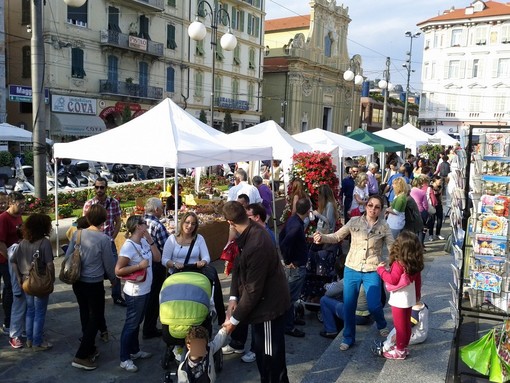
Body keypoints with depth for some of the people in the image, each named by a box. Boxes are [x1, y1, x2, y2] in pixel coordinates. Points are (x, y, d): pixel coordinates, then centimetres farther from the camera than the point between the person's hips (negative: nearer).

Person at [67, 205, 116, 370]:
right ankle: (81, 356, 4)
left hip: (78, 282, 6)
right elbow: (109, 263, -8)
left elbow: (67, 256, 4)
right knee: (95, 317, 7)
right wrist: (114, 279, 10)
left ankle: (89, 349, 33)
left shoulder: (77, 234, -3)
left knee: (85, 315, 19)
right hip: (94, 284, -6)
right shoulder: (103, 238, -17)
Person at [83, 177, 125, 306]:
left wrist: (112, 239, -6)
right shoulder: (88, 204, -7)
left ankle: (117, 296, 18)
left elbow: (117, 223, 2)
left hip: (109, 241, 1)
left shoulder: (114, 202, -5)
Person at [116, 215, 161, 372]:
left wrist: (150, 240, -6)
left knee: (137, 322, 21)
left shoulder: (144, 241, 1)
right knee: (131, 324, 4)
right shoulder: (128, 246, -22)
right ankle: (124, 359, 17)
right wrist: (139, 265, -24)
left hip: (145, 289, 8)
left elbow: (158, 258, 2)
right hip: (135, 292, -8)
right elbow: (118, 270, -22)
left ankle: (134, 351, 37)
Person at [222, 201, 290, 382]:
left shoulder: (256, 246, -34)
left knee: (271, 355, 7)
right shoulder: (249, 232, -4)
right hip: (261, 301, 9)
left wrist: (235, 319, -16)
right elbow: (238, 265, 4)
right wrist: (233, 297, -5)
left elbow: (253, 290, -27)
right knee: (260, 349, 24)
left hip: (269, 304, -9)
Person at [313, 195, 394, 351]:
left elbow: (392, 247, -4)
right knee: (348, 306, 7)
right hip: (352, 269, 1)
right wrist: (322, 237, -20)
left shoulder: (384, 227, -2)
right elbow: (337, 236, -2)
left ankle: (382, 325, 35)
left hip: (372, 272, -1)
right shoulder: (354, 222, -3)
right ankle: (348, 338, 27)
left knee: (374, 306, -1)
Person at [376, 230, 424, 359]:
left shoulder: (398, 264, -26)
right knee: (406, 324, 19)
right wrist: (418, 294, 21)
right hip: (409, 299, 8)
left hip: (399, 300, -8)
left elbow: (392, 280, -26)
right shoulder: (415, 263, -1)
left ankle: (399, 351, 17)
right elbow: (418, 280, 8)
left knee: (400, 326, 5)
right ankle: (404, 347, 33)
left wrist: (381, 269, -16)